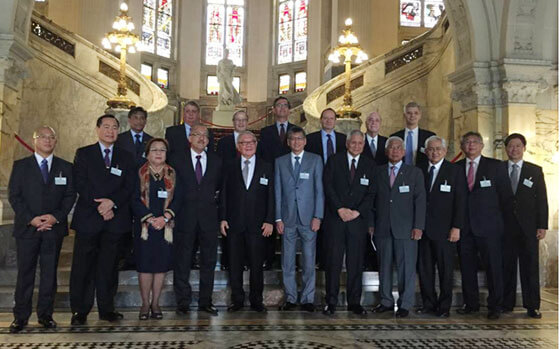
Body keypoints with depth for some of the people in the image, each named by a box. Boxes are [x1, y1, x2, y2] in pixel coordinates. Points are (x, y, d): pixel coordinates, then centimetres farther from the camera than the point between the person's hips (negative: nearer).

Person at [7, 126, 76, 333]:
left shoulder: (65, 167, 9)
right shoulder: (20, 166, 7)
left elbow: (70, 196, 4)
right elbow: (14, 196, 1)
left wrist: (56, 217, -11)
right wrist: (31, 219, -12)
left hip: (54, 228, 1)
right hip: (27, 228, -1)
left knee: (50, 273, 5)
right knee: (25, 273, 3)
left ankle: (45, 315, 15)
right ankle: (20, 317, 11)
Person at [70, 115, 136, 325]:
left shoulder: (126, 158, 14)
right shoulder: (83, 154, 8)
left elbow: (129, 187, 4)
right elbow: (80, 185, -3)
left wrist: (112, 202, -13)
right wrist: (100, 206, -12)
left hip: (115, 219, 2)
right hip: (88, 218, -2)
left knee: (108, 266, 6)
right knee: (83, 266, 0)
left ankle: (106, 309, 15)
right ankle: (80, 311, 10)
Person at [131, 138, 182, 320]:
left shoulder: (172, 175, 8)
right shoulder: (139, 174, 3)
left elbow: (177, 200, 1)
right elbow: (135, 201, -4)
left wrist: (165, 218, -13)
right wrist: (149, 218, -15)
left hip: (165, 226, 2)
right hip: (144, 226, -2)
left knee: (162, 264, 4)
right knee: (145, 265, 0)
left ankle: (155, 303, 17)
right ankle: (145, 303, 13)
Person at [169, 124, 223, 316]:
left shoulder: (216, 160, 10)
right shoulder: (177, 159, 3)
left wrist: (207, 193, 7)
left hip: (209, 217, 2)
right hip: (185, 217, -2)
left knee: (209, 261, 7)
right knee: (182, 262, 3)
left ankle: (205, 301, 18)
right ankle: (183, 302, 14)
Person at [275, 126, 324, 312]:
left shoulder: (315, 160, 5)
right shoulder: (280, 162, 9)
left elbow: (319, 190, 1)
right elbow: (277, 191, 7)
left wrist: (317, 217, -6)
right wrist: (278, 218, 0)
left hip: (308, 218, -1)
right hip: (288, 219, 2)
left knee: (309, 262, 3)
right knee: (287, 263, 6)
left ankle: (307, 299, 13)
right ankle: (290, 298, 17)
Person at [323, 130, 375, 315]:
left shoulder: (370, 165, 10)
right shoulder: (334, 161, 5)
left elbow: (371, 193, 4)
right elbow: (328, 186, -2)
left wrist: (357, 212, -9)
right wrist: (340, 209, -11)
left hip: (358, 219, 1)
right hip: (335, 217, -1)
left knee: (355, 262, 4)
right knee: (333, 260, -1)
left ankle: (354, 302, 13)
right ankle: (331, 301, 8)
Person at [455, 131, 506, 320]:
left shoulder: (494, 166, 4)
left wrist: (500, 217, 0)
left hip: (488, 226, -2)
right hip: (465, 226, 2)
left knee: (493, 267, 1)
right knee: (467, 267, 8)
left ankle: (495, 306, 12)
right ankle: (470, 304, 21)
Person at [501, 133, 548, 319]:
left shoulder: (535, 171, 9)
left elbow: (541, 200, 6)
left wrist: (542, 226, -2)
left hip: (528, 227, 0)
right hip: (505, 227, 0)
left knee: (530, 267, 1)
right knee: (506, 266, 3)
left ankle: (532, 306, 9)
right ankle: (506, 304, 12)